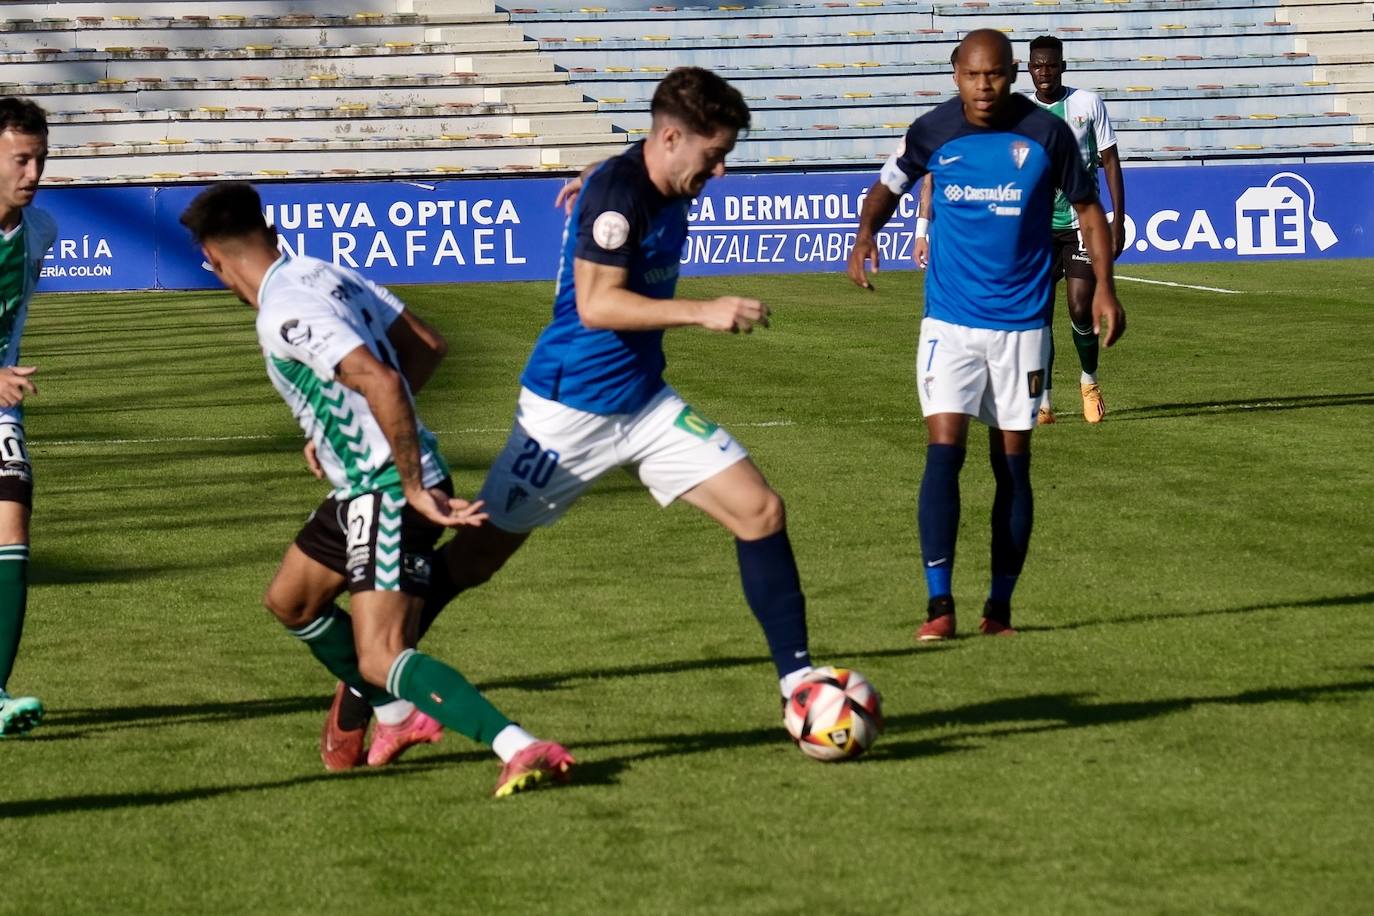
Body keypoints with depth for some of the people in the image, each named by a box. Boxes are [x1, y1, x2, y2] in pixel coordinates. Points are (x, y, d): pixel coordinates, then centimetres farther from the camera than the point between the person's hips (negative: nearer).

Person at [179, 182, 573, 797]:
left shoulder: (284, 314, -20)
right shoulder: (324, 273, 8)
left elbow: (380, 381, -31)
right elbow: (427, 346, 16)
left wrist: (415, 489, -26)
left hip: (387, 492, -10)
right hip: (364, 486, 10)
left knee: (379, 662, -18)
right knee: (289, 602, 26)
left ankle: (520, 749, -31)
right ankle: (400, 719, 37)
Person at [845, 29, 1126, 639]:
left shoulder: (1045, 134, -6)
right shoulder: (932, 131, -5)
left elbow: (1087, 205, 6)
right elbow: (889, 185, 13)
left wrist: (1103, 288, -1)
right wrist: (866, 235, -8)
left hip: (1021, 322, 0)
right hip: (949, 322, 0)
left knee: (1012, 465, 5)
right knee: (943, 453, -13)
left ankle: (1000, 606, 16)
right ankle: (939, 604, -11)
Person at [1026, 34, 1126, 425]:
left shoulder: (1089, 103, -1)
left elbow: (1110, 161, 2)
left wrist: (1118, 220, -4)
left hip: (1082, 221, -2)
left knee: (1081, 311, -7)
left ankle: (1089, 382, 19)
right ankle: (1043, 400, 4)